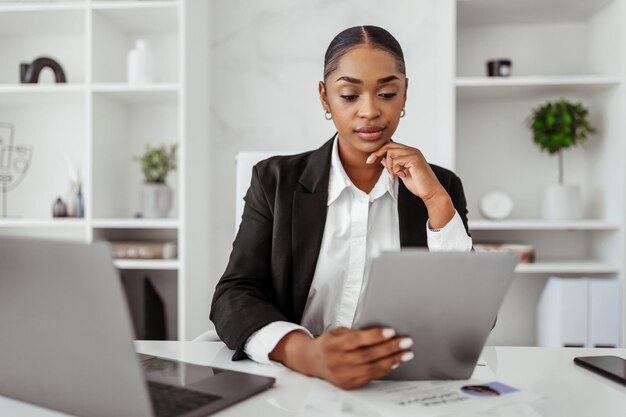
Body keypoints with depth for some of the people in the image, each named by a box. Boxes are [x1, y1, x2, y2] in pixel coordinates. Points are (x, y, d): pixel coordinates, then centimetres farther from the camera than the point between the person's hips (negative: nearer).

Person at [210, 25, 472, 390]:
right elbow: (234, 298, -9)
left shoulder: (442, 186, 4)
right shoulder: (276, 180, 1)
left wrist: (437, 202, -11)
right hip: (295, 385, 0)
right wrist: (305, 353, -29)